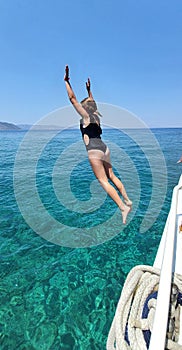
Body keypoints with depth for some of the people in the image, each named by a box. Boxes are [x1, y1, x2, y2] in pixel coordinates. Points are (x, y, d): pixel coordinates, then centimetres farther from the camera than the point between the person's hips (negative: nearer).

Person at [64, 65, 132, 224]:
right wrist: (89, 89, 47)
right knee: (111, 176, 17)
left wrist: (66, 81, 7)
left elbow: (72, 98, -1)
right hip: (104, 148, 8)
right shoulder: (96, 116, 18)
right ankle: (127, 200, 21)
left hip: (94, 151, -8)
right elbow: (92, 102, 39)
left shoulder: (86, 116, 0)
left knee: (103, 181, -5)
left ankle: (123, 207, -7)